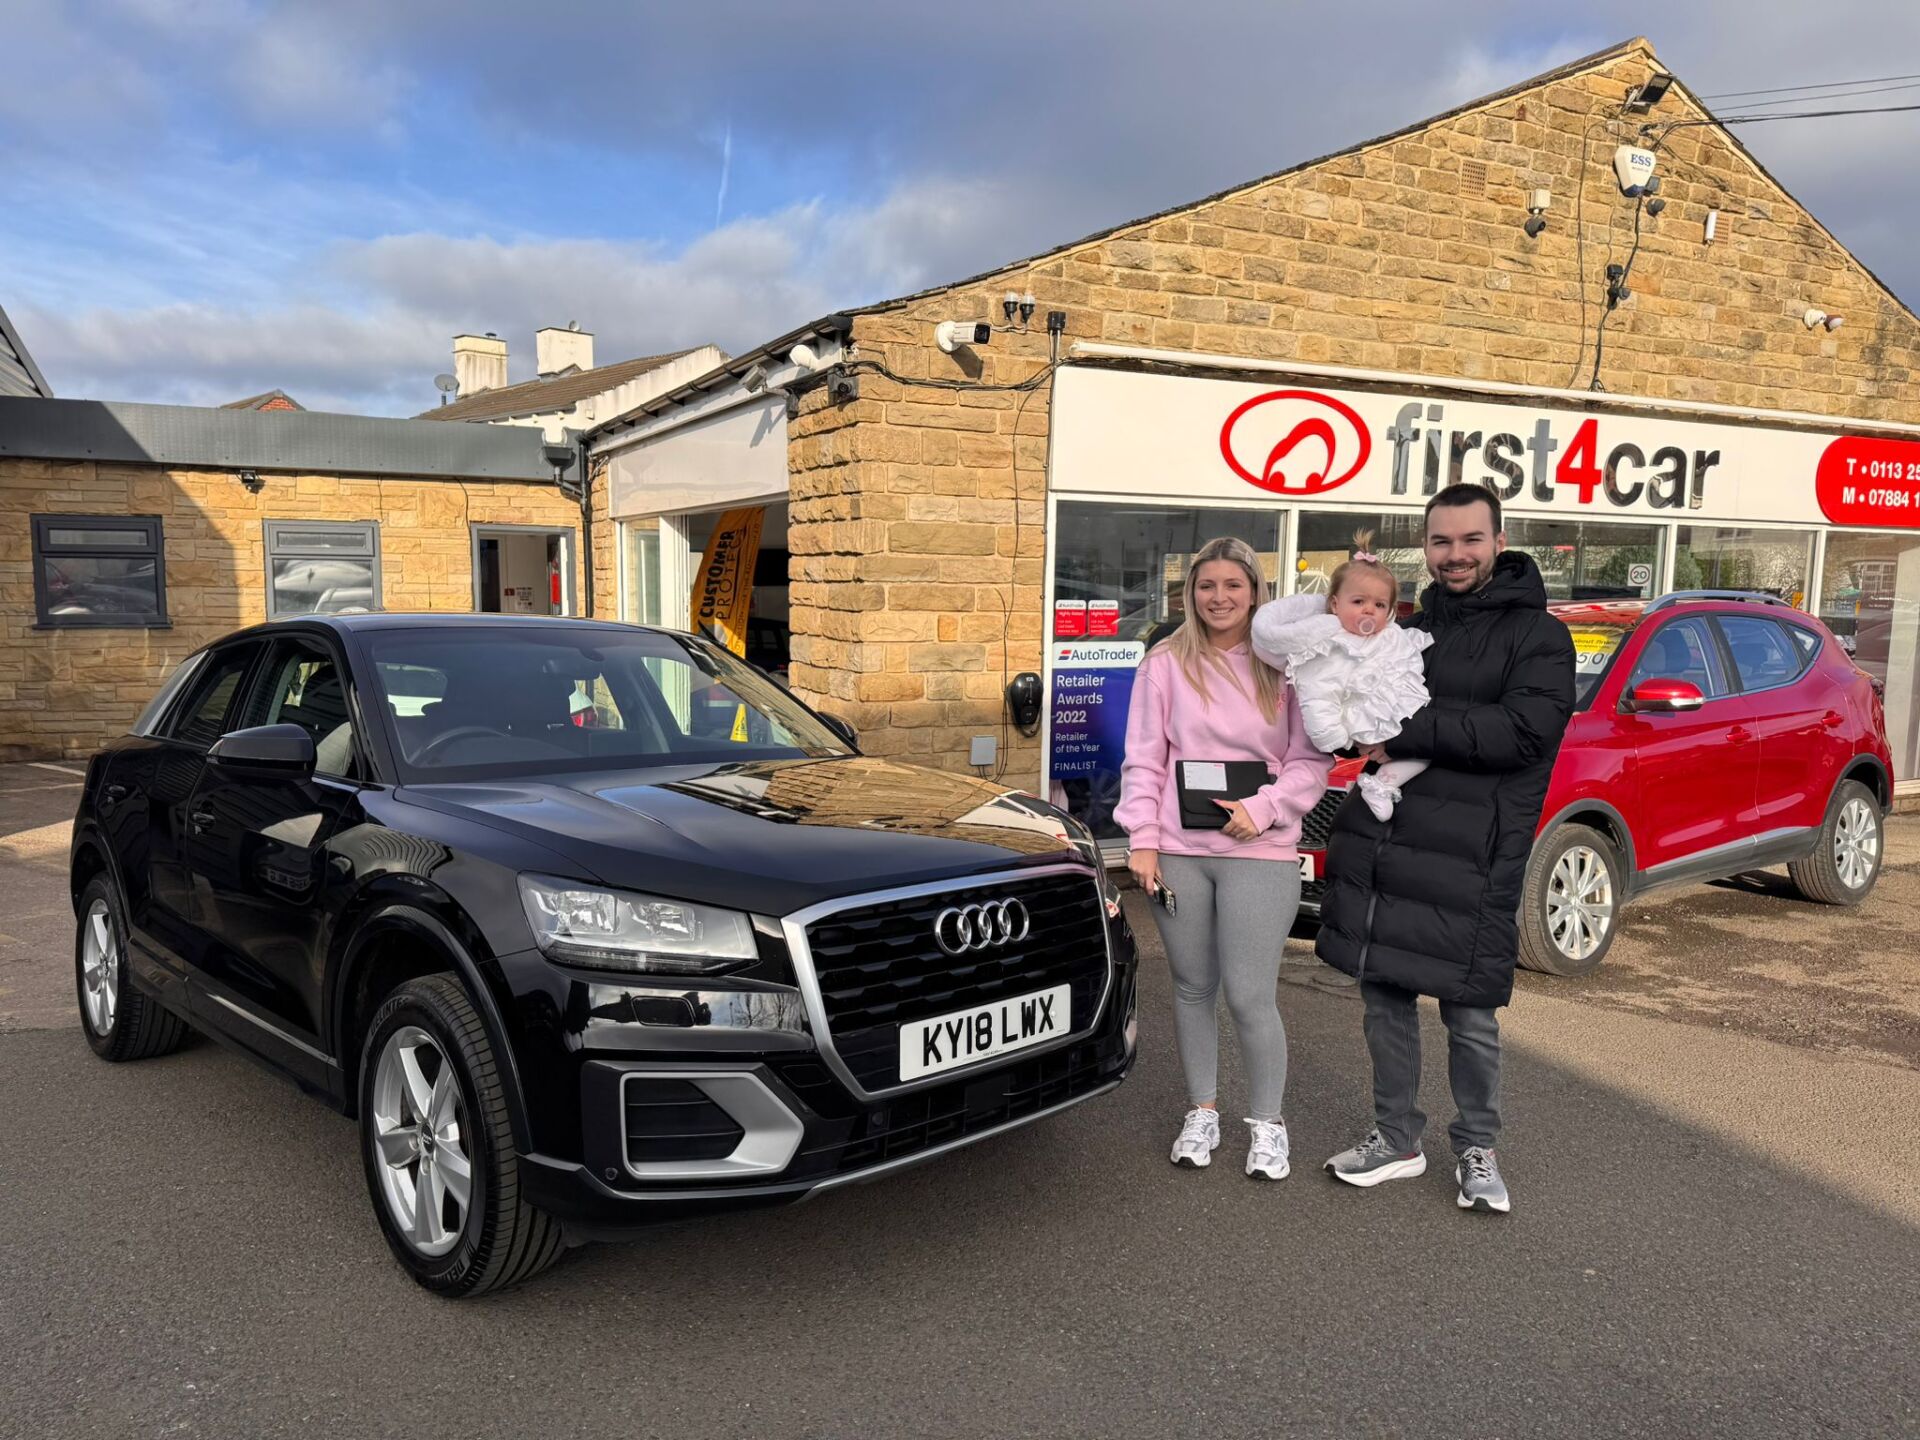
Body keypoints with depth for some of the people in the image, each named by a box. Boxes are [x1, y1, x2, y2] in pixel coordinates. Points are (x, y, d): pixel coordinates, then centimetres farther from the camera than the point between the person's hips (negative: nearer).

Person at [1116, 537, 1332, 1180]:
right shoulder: (1165, 664, 3)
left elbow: (1311, 760, 3)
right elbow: (1143, 760, 3)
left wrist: (1263, 808, -12)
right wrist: (1142, 838, -5)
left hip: (1260, 854, -1)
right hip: (1178, 853, 1)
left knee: (1250, 996, -3)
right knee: (1193, 989, 12)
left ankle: (1267, 1123, 18)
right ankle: (1202, 1111, 29)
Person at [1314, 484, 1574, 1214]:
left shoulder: (1536, 634, -2)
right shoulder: (1413, 628, 16)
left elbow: (1523, 731, -17)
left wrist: (1406, 732, -17)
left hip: (1471, 856, -5)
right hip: (1381, 841, 6)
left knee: (1470, 1014, 4)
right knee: (1384, 995, 12)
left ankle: (1477, 1150, 25)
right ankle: (1397, 1139, 28)